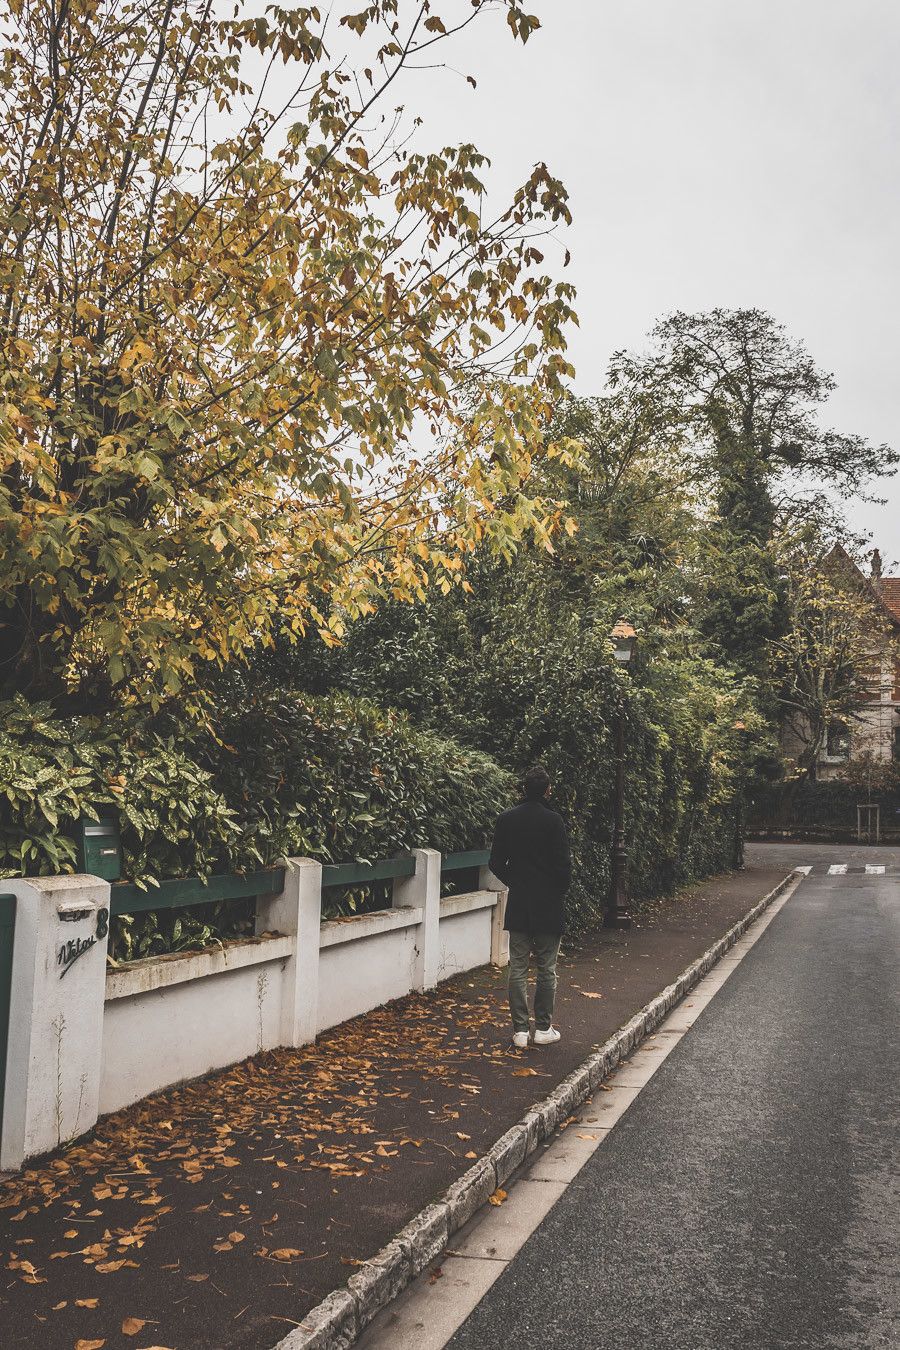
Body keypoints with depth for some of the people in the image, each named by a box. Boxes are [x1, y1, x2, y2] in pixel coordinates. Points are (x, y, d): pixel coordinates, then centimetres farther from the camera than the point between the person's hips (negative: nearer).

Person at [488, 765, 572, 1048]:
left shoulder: (506, 820, 0)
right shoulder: (553, 820, -12)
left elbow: (496, 863, 3)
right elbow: (563, 865, -12)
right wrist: (560, 891, 5)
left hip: (518, 906, 3)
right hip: (548, 907, -3)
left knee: (518, 969, 7)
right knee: (546, 969, 8)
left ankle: (520, 1030, 8)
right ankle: (543, 1028, 13)